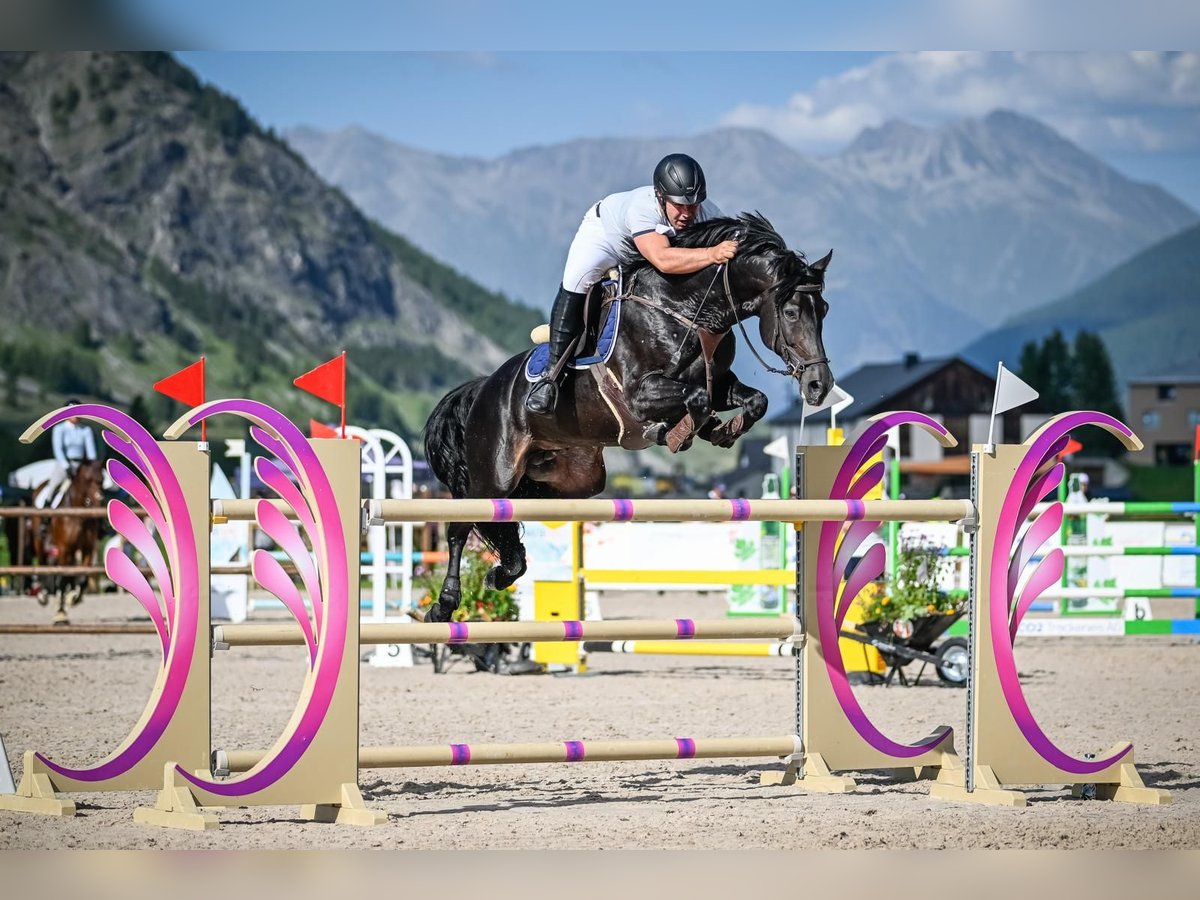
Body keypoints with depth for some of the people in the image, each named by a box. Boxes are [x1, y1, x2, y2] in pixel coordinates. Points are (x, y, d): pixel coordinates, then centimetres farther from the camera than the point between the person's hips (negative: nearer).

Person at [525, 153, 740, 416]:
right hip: (604, 234, -6)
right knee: (579, 278, -30)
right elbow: (662, 260, -60)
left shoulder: (708, 214, -29)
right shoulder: (642, 209, -46)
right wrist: (712, 254, -69)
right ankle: (552, 373, -26)